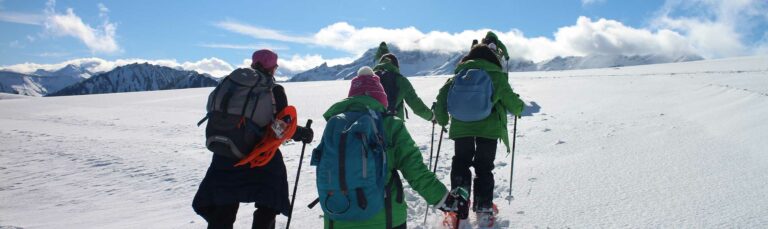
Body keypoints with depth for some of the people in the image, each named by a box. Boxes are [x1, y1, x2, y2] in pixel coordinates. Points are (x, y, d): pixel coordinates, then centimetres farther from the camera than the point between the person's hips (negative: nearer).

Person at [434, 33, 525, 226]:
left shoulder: (460, 74, 4)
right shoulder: (497, 76, -5)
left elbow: (442, 96, 3)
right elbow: (512, 102, 1)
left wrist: (441, 119, 15)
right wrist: (519, 108, 24)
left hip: (461, 127, 2)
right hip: (489, 128, -2)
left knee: (460, 165, 14)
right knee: (484, 167, 13)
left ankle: (459, 208, 11)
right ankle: (483, 208, 15)